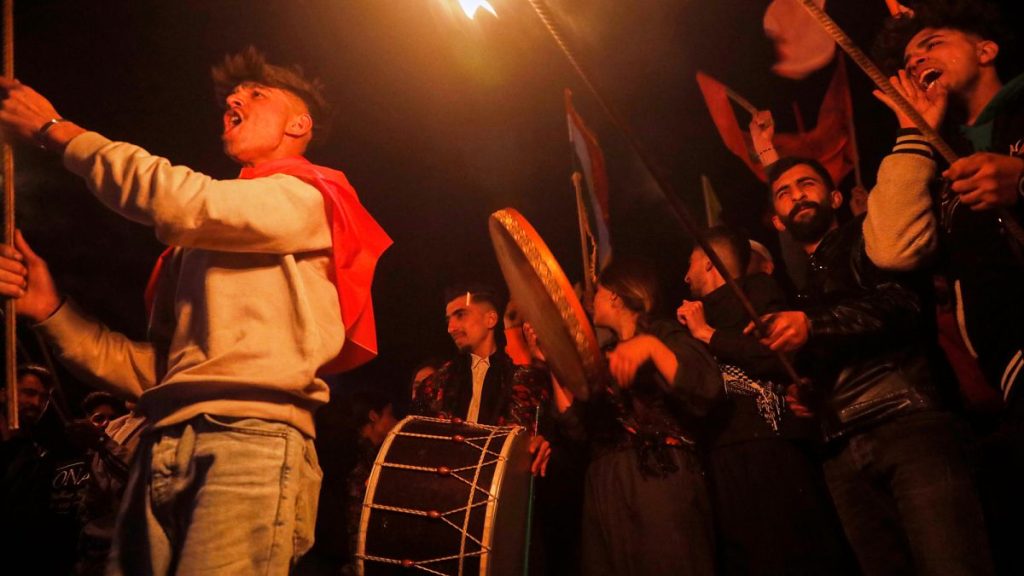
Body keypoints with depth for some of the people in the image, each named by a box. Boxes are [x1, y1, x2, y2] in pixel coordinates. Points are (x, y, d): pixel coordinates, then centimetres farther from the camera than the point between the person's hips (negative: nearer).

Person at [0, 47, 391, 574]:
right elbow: (154, 370, 21)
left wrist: (56, 130, 0)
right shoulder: (201, 236, 26)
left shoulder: (305, 197, 4)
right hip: (160, 452, 7)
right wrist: (51, 309, 10)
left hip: (251, 440, -7)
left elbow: (183, 203, -14)